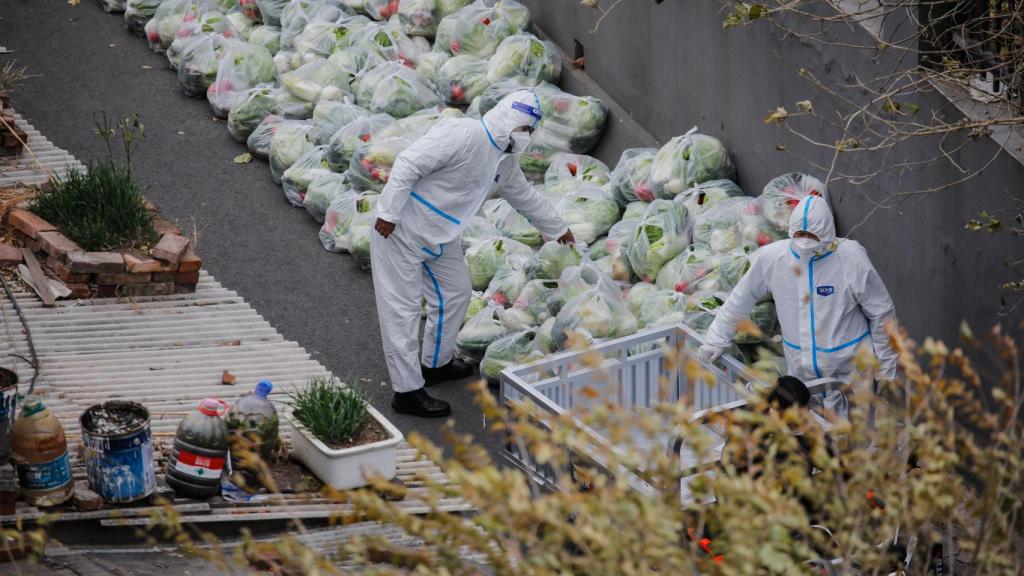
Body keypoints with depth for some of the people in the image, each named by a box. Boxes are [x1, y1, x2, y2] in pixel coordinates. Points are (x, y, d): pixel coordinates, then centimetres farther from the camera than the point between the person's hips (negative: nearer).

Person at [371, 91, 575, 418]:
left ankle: (436, 363, 37)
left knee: (455, 294, 18)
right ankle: (407, 391, -5)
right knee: (403, 308, -6)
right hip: (400, 229, -10)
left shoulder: (505, 162, 9)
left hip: (438, 238, 10)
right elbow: (409, 163, -25)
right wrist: (389, 213, -26)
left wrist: (557, 230, 37)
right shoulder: (465, 136, -22)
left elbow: (525, 197, 28)